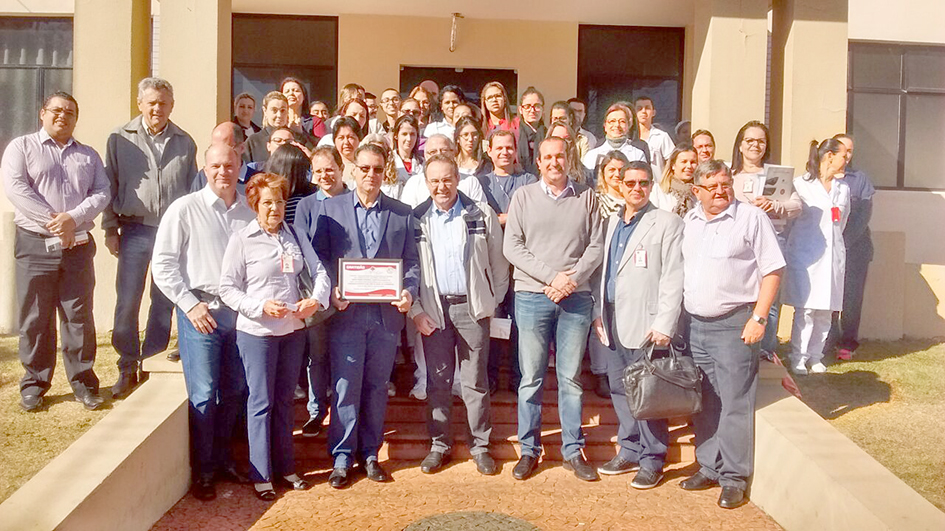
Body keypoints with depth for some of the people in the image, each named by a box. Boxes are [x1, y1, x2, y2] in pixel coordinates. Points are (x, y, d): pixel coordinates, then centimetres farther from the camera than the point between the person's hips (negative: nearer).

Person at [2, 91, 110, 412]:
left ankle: (83, 382, 12)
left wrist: (73, 218, -14)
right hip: (35, 245, -2)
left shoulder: (88, 155, 16)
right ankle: (34, 384, 15)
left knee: (79, 316, 3)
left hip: (78, 245, 2)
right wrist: (53, 220, -15)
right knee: (35, 318, 3)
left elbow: (102, 193, 3)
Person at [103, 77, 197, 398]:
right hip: (135, 230, -1)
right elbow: (109, 186, 6)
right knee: (127, 302, 0)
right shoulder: (120, 139, 5)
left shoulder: (185, 143, 8)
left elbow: (193, 188, 11)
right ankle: (128, 369, 14)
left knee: (165, 302, 6)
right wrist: (110, 229, 1)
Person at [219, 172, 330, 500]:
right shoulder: (242, 240, -7)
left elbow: (319, 272, 5)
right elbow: (228, 289, -8)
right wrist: (262, 306, -20)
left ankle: (285, 466, 29)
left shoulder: (295, 235, 5)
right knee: (261, 402, 4)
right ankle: (261, 475, 16)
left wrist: (316, 299, -14)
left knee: (285, 399, 15)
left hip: (293, 329, 4)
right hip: (257, 332, -4)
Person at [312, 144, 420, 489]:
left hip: (386, 313, 2)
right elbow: (319, 255, 3)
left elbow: (411, 261, 8)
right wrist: (331, 290, -12)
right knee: (345, 386, 1)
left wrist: (409, 291, -11)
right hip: (346, 312, -1)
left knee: (376, 386, 10)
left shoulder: (402, 214, 9)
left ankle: (370, 453, 23)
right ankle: (342, 457, 14)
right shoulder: (330, 208, 6)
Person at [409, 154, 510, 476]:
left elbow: (498, 264, 6)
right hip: (433, 310, 1)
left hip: (472, 307, -1)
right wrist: (415, 311, -2)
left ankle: (480, 446, 17)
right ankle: (440, 445, 21)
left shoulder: (481, 215, 2)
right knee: (438, 381, 8)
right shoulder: (416, 220, 4)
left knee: (475, 382, 4)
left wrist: (493, 302, 3)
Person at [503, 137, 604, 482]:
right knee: (531, 377, 3)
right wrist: (552, 276, -10)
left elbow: (595, 246, 5)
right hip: (532, 297, -1)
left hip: (577, 297, 1)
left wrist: (572, 279, -10)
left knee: (571, 377, 6)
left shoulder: (586, 197, 9)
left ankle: (572, 450, 16)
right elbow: (512, 247, -1)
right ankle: (529, 450, 14)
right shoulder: (523, 197, 7)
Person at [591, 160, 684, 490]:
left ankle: (652, 460, 13)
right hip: (614, 322, 6)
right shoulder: (612, 223, 16)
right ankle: (630, 451, 27)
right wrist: (599, 311, 12)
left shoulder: (667, 223, -4)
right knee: (620, 389, 13)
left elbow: (673, 279, -10)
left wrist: (664, 325, -16)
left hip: (645, 323, -6)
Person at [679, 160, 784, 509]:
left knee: (734, 404, -2)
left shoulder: (751, 218, -4)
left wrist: (758, 318, -13)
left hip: (734, 324, -5)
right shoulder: (687, 222, 11)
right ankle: (709, 467, 26)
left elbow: (772, 271, -6)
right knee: (703, 402, 13)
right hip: (694, 324, 5)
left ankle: (734, 478, 10)